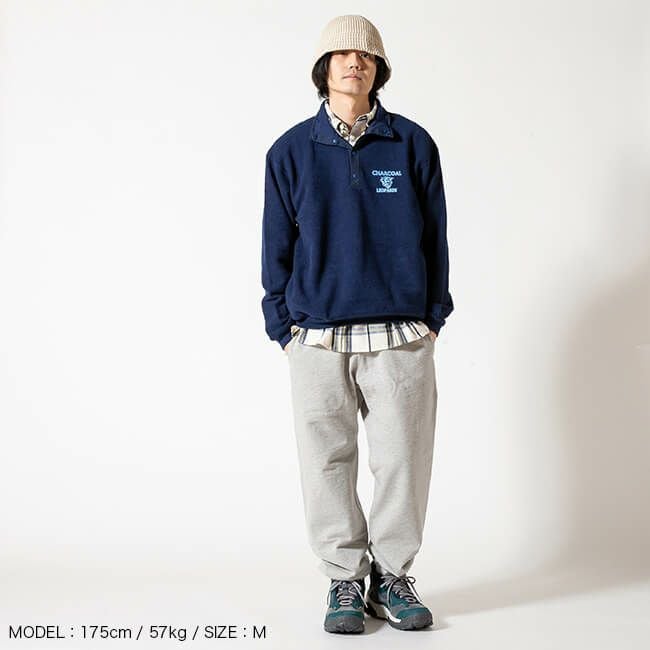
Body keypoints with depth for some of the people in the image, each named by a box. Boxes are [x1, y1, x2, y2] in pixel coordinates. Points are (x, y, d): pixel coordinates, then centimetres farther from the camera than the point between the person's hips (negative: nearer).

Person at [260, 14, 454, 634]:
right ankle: (345, 579, 20)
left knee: (403, 459, 3)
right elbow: (277, 245, 7)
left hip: (401, 336, 0)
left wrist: (433, 316, 3)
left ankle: (391, 574, 20)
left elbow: (435, 235, 8)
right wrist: (283, 326, 3)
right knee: (327, 462, 5)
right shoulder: (291, 151, 6)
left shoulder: (413, 144, 5)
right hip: (318, 339, 0)